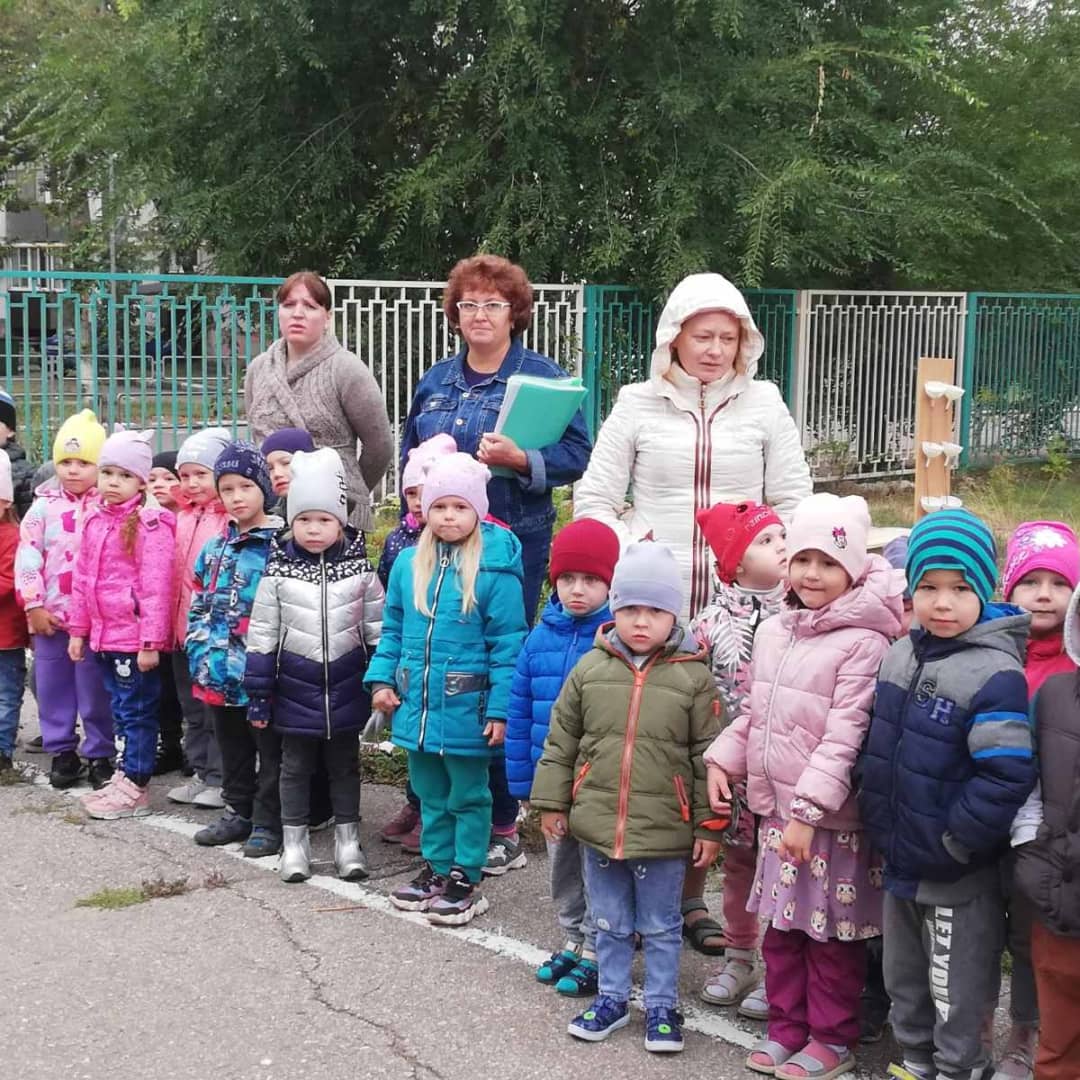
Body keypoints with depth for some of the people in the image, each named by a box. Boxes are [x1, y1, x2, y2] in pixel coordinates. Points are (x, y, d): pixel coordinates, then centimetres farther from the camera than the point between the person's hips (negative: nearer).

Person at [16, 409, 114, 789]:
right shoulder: (44, 506, 3)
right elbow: (28, 557, 2)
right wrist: (33, 605, -4)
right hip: (49, 615, 3)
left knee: (96, 688, 4)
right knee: (52, 686, 10)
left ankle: (100, 754, 15)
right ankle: (61, 751, 22)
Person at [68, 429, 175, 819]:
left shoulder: (151, 524, -13)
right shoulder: (95, 520, 10)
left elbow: (156, 586, -17)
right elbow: (82, 578, 15)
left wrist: (151, 641, -19)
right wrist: (78, 629, 14)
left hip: (135, 637, -7)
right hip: (104, 635, 7)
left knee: (137, 712, 1)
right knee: (121, 710, 17)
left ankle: (134, 788, 9)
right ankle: (125, 776, 26)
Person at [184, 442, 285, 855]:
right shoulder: (215, 549, 11)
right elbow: (198, 607, 16)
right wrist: (200, 653, 6)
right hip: (220, 675, 7)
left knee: (270, 751, 4)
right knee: (232, 748, 19)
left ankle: (268, 823, 13)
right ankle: (238, 812, 32)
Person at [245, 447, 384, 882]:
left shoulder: (359, 568, -5)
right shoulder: (279, 571, -6)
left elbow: (378, 631, 2)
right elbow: (262, 635, -3)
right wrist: (257, 695, -3)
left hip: (346, 690, 0)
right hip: (295, 690, 0)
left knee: (345, 765, 13)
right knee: (295, 767, 11)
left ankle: (348, 841, 24)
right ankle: (295, 843, 23)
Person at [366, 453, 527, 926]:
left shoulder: (495, 569, -13)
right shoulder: (408, 564, 3)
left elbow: (506, 644, -13)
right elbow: (393, 629, 13)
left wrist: (500, 709, -16)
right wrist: (382, 677, 2)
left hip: (466, 708, -5)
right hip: (417, 705, 5)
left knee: (468, 795, 9)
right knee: (430, 794, 18)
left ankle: (466, 879, 19)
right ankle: (436, 866, 33)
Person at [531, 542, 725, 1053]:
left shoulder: (693, 677, -8)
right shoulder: (590, 669, -1)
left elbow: (707, 757, -5)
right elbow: (560, 743, 6)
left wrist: (709, 825, -5)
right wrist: (552, 803, 6)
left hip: (663, 830, -2)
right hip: (598, 822, 3)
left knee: (660, 927, 11)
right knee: (610, 922, 17)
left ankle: (661, 1007, 27)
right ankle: (611, 997, 33)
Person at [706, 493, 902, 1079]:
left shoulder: (863, 642, -16)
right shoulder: (774, 631, 8)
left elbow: (845, 737, -21)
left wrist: (808, 809, -23)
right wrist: (723, 758, 5)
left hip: (831, 818, -7)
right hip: (774, 807, 7)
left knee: (831, 933, 6)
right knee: (780, 925, 16)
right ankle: (786, 1027, 31)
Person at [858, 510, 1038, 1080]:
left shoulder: (994, 673, -20)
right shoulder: (899, 656, 3)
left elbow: (1006, 776, -25)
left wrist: (949, 844, -21)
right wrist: (876, 815, 9)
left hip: (958, 877, -7)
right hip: (899, 861, 7)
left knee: (956, 992, 9)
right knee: (904, 979, 23)